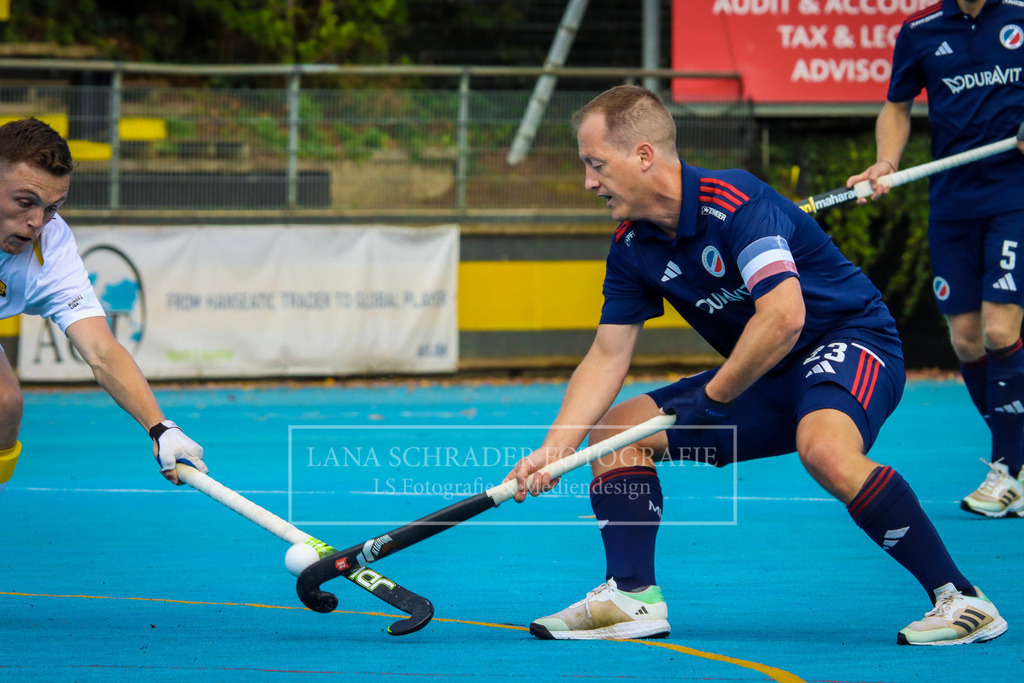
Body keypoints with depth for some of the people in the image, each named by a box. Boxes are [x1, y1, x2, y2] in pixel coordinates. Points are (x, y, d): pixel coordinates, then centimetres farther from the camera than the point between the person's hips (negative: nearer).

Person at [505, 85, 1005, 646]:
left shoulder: (735, 203, -25)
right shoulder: (632, 247, 1)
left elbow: (784, 317, -33)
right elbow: (607, 357, 5)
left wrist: (714, 396, -20)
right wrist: (551, 451, -7)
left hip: (851, 339, -9)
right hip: (767, 383, 9)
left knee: (824, 448, -40)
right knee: (615, 429, 4)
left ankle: (960, 599, -32)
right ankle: (632, 596, 0)